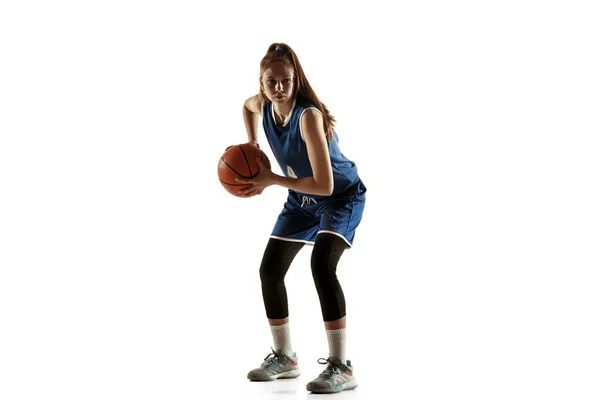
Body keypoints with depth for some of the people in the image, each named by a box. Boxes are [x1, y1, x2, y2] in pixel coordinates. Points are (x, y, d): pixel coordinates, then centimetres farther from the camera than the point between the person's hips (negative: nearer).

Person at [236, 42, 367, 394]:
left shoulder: (308, 115, -34)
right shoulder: (262, 105, -13)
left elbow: (324, 186, -36)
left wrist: (271, 180, -28)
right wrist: (253, 149, 2)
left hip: (342, 196, -8)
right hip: (302, 199, 8)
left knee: (322, 265, -29)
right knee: (270, 269, 7)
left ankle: (341, 367, -22)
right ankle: (284, 358, 24)